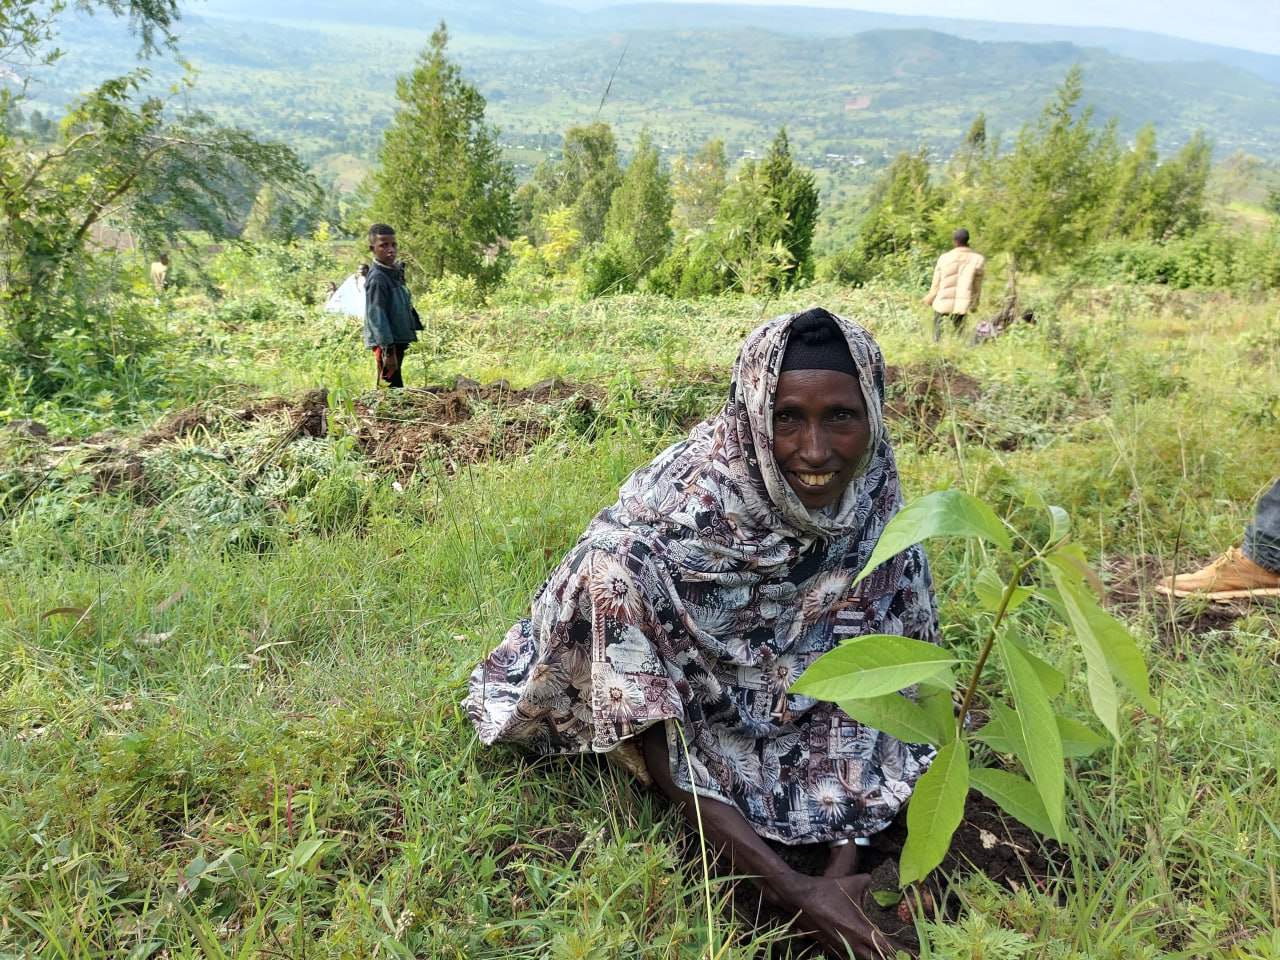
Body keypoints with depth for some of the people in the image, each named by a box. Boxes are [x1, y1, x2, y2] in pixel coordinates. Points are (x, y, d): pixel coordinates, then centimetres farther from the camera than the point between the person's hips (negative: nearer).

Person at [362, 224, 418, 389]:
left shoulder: (394, 272, 11)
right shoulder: (377, 278, -17)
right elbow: (377, 317, -20)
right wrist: (388, 349, -22)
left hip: (397, 341, 9)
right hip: (386, 344, -9)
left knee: (396, 386, 16)